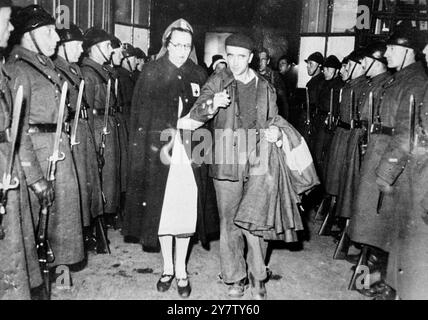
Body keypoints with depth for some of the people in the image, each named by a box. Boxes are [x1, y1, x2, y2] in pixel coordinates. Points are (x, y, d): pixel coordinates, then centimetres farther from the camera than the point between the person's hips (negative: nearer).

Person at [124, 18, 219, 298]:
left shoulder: (199, 76, 8)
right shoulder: (151, 73, 2)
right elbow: (139, 116, -1)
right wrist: (140, 155, -7)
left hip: (190, 155, 1)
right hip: (159, 153, -1)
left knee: (186, 211, 3)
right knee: (161, 210, 6)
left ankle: (181, 269, 21)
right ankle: (168, 267, 26)